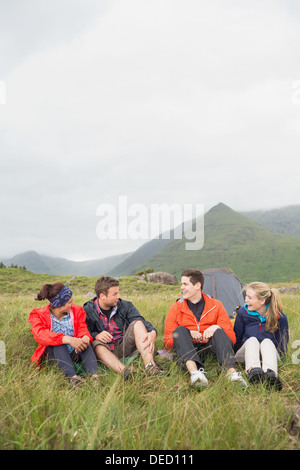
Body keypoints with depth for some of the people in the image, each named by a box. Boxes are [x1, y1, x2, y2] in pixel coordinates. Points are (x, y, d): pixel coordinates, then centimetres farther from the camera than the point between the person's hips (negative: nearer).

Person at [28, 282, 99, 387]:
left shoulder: (77, 311, 5)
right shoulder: (38, 315, -7)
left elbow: (83, 330, -7)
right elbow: (41, 335, -27)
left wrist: (85, 338, -35)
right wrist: (68, 339, -42)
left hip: (74, 352, 3)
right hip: (53, 354, -2)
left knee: (84, 342, -28)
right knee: (59, 344, -34)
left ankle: (94, 375, -47)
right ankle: (72, 377, -51)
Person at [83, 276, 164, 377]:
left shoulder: (125, 306, 4)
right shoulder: (87, 311, -2)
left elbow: (143, 322, -9)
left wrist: (152, 333, -30)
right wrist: (95, 335, -29)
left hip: (124, 348, 2)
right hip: (105, 350, -2)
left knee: (137, 323, -19)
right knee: (96, 344, -33)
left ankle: (149, 365, -40)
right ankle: (124, 372, -58)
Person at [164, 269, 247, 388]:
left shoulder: (216, 305, 7)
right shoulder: (176, 308, 6)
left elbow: (231, 337, 5)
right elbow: (168, 342, 4)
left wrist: (216, 327, -17)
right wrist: (187, 334, -16)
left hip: (210, 347, 0)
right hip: (188, 349, 0)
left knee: (219, 332, -27)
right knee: (180, 330, -28)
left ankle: (231, 372, -50)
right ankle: (194, 371, -51)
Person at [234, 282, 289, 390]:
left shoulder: (279, 317, -6)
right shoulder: (242, 313, -3)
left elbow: (282, 341, 4)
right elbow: (236, 338, 6)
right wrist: (237, 356, 3)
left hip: (270, 352, -1)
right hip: (247, 352, 1)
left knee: (267, 341, -33)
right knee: (252, 340, -31)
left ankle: (271, 374, -61)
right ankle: (252, 371, -59)